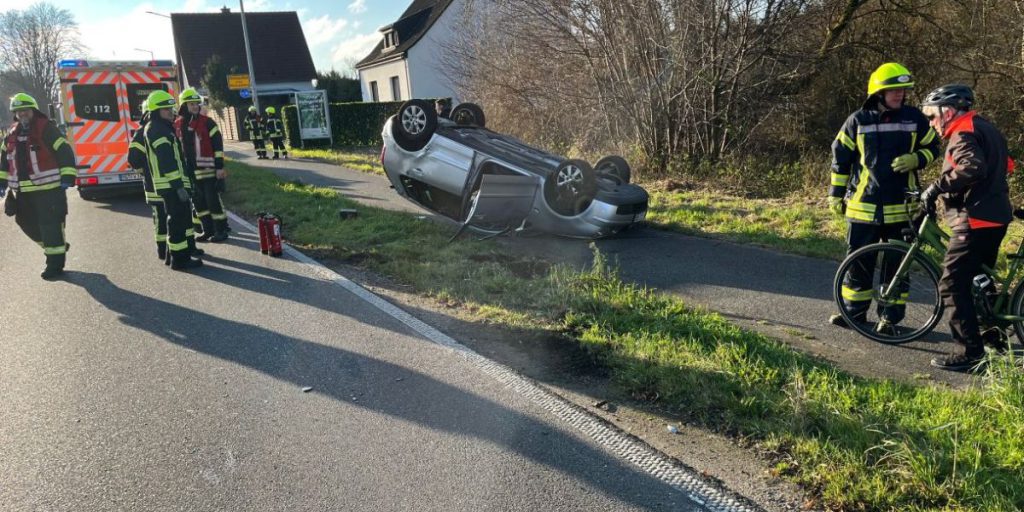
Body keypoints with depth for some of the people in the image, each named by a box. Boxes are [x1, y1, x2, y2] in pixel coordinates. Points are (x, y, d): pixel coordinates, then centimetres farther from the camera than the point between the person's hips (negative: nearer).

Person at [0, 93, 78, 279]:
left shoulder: (46, 128, -8)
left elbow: (64, 151, -13)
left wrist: (67, 177, -19)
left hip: (48, 189, -8)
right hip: (23, 192, 8)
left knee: (51, 225, -4)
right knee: (27, 223, 16)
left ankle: (55, 263, 4)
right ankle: (57, 247, 33)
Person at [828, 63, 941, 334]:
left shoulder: (914, 118, 2)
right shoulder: (858, 120, 0)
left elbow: (933, 148, 13)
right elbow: (840, 157, 7)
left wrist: (915, 159, -10)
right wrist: (836, 193, 6)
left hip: (900, 207, 1)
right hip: (863, 206, 0)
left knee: (896, 265, 6)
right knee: (858, 262, 5)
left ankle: (890, 317, 16)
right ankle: (854, 312, 19)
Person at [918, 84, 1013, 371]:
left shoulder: (963, 134, -14)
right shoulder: (985, 128, 18)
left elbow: (972, 167, -32)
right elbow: (1001, 165, 25)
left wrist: (936, 187, -26)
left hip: (976, 220, -11)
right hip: (995, 217, 11)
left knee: (953, 285, -10)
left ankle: (971, 353, -9)